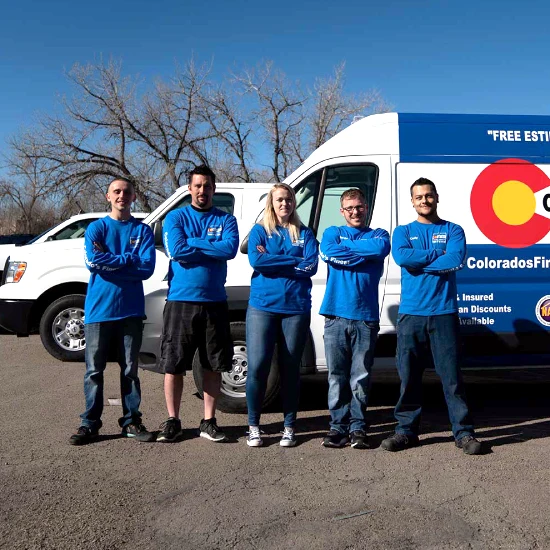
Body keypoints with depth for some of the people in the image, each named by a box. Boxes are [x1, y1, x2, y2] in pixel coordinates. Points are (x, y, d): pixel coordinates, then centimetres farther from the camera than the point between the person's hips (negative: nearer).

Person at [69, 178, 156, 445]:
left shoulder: (143, 230, 7)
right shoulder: (96, 228, 6)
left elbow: (147, 268, -7)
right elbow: (92, 260, -12)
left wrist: (109, 261, -9)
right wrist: (129, 258, -10)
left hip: (131, 310, 1)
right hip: (99, 309, 0)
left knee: (130, 369, 8)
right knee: (94, 369, 4)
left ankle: (131, 421, 18)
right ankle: (90, 423, 15)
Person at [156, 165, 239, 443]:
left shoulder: (226, 220, 7)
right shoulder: (176, 217, 4)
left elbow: (230, 249, -13)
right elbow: (176, 251, -14)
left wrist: (192, 243, -11)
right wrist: (213, 248, -9)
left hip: (215, 302, 2)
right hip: (180, 301, -1)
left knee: (214, 365, 7)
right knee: (173, 364, 3)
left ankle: (209, 422, 20)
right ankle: (172, 421, 18)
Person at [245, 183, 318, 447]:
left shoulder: (304, 234, 11)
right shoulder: (259, 231, 9)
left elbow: (311, 266, -4)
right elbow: (256, 261, -10)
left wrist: (272, 261, -7)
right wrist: (294, 261, -7)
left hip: (296, 308, 1)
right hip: (262, 306, -1)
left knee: (290, 368, 7)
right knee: (257, 366, -4)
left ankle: (289, 427, 18)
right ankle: (253, 426, 11)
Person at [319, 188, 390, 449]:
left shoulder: (378, 234, 14)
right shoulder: (332, 232, 15)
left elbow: (380, 248, -11)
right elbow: (328, 252, -8)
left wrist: (345, 245, -3)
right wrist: (364, 253, -6)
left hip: (366, 316, 0)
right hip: (336, 315, 0)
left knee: (360, 377, 3)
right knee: (337, 375, 3)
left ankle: (358, 427, 14)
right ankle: (338, 426, 13)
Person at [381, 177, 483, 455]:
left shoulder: (453, 230, 9)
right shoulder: (403, 232, 12)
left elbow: (456, 260, -12)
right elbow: (401, 257, -11)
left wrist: (417, 261, -8)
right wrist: (437, 254, -7)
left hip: (444, 313, -1)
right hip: (410, 314, 1)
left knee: (451, 376, 0)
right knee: (409, 376, 6)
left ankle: (464, 432, 10)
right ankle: (406, 430, 18)